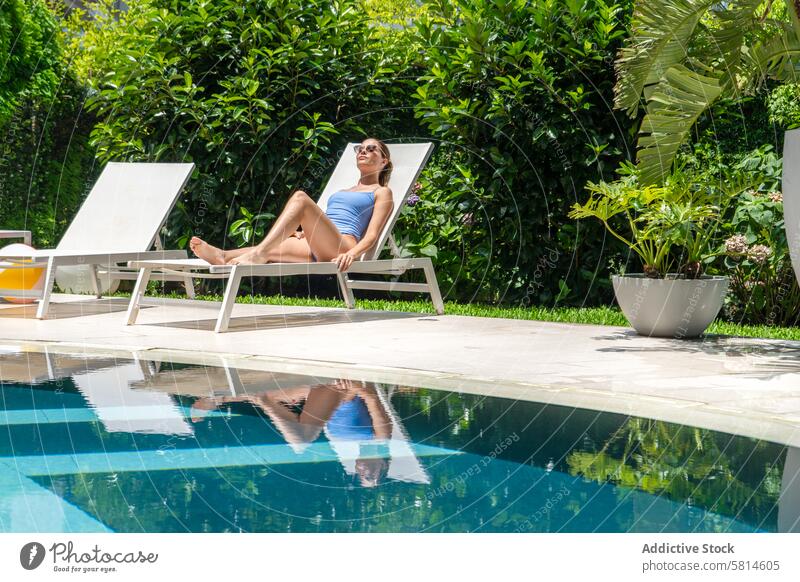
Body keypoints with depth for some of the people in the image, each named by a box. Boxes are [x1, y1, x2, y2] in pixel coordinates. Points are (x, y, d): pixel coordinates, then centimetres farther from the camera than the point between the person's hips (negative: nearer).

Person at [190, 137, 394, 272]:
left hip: (340, 248, -7)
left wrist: (352, 253, -20)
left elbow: (372, 235, 0)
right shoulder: (342, 192, 39)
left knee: (300, 198, -28)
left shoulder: (382, 192, 17)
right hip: (313, 249, 7)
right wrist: (302, 233, 11)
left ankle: (258, 254, -44)